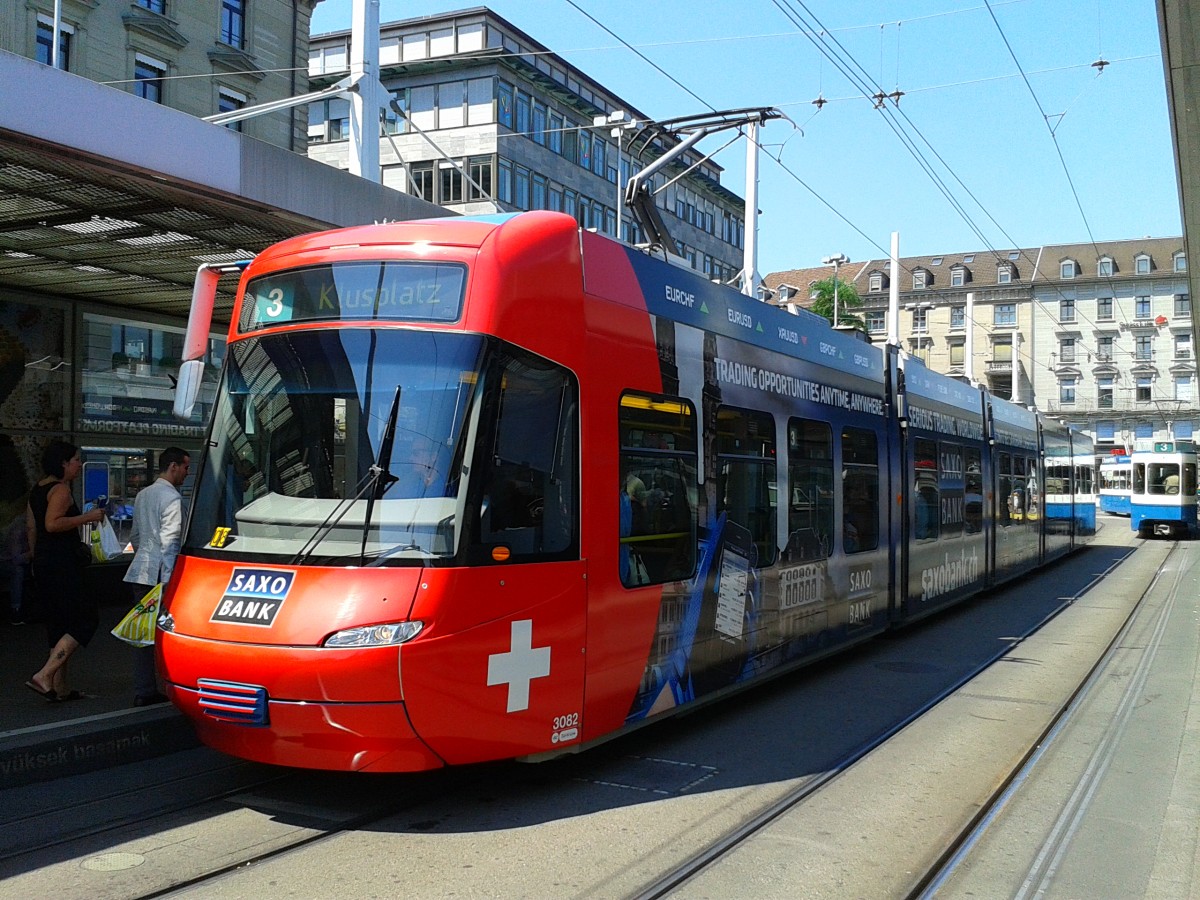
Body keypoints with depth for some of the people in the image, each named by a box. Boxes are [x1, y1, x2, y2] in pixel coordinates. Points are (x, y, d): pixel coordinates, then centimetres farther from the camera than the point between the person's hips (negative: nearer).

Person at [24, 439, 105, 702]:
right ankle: (44, 676, -13)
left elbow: (31, 526, 21)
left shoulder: (37, 489, 15)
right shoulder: (61, 489, -13)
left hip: (43, 563, 10)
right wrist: (86, 517, -19)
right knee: (85, 619, -6)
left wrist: (38, 557, 28)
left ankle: (59, 688, 15)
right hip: (62, 564, -10)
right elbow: (52, 523, -26)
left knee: (59, 622, 13)